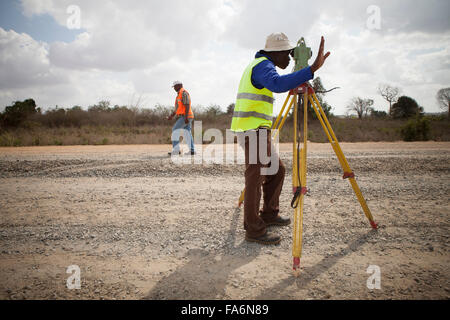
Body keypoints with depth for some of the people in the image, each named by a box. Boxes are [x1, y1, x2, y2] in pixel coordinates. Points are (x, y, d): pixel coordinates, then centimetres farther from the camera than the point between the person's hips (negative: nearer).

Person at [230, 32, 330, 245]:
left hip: (258, 129, 11)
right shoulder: (263, 65, -11)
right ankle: (254, 230, -1)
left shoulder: (259, 65, 22)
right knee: (255, 177, -7)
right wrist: (312, 69, -37)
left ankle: (270, 214, 27)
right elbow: (278, 84, -33)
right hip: (253, 129, -11)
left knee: (277, 170, 16)